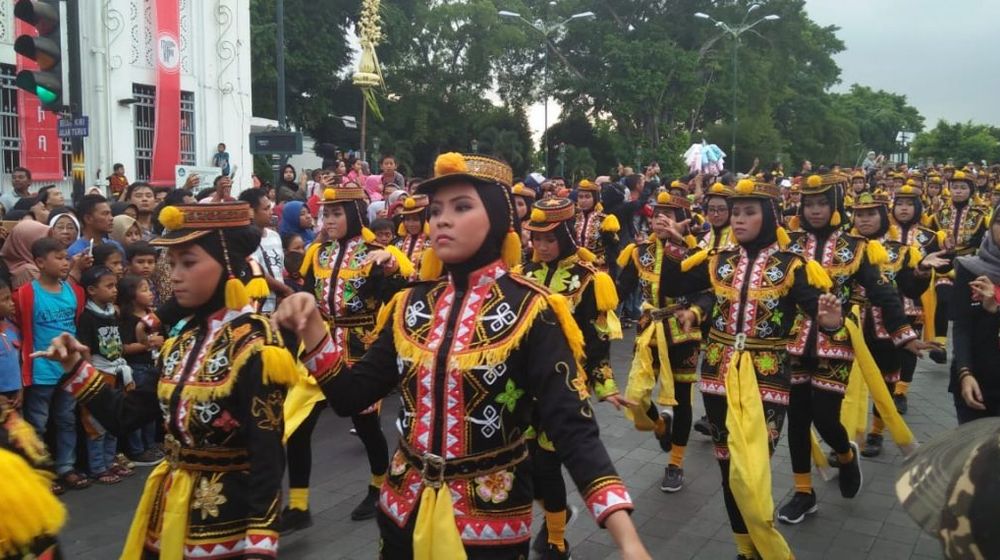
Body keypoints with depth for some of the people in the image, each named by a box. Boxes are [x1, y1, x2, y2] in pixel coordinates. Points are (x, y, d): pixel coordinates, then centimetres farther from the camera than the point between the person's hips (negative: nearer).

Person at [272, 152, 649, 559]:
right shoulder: (411, 305, 1)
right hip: (404, 510, 5)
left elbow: (572, 426, -20)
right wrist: (311, 326, -12)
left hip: (490, 518, -4)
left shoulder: (531, 311, -13)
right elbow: (352, 395, 3)